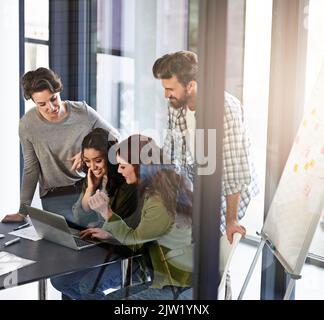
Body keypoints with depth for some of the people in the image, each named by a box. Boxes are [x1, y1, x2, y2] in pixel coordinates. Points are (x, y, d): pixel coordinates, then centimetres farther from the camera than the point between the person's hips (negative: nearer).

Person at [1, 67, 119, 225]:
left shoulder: (83, 112, -5)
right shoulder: (27, 125, -5)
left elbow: (114, 137, 6)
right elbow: (30, 169, 4)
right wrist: (22, 211, 5)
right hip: (55, 198, 0)